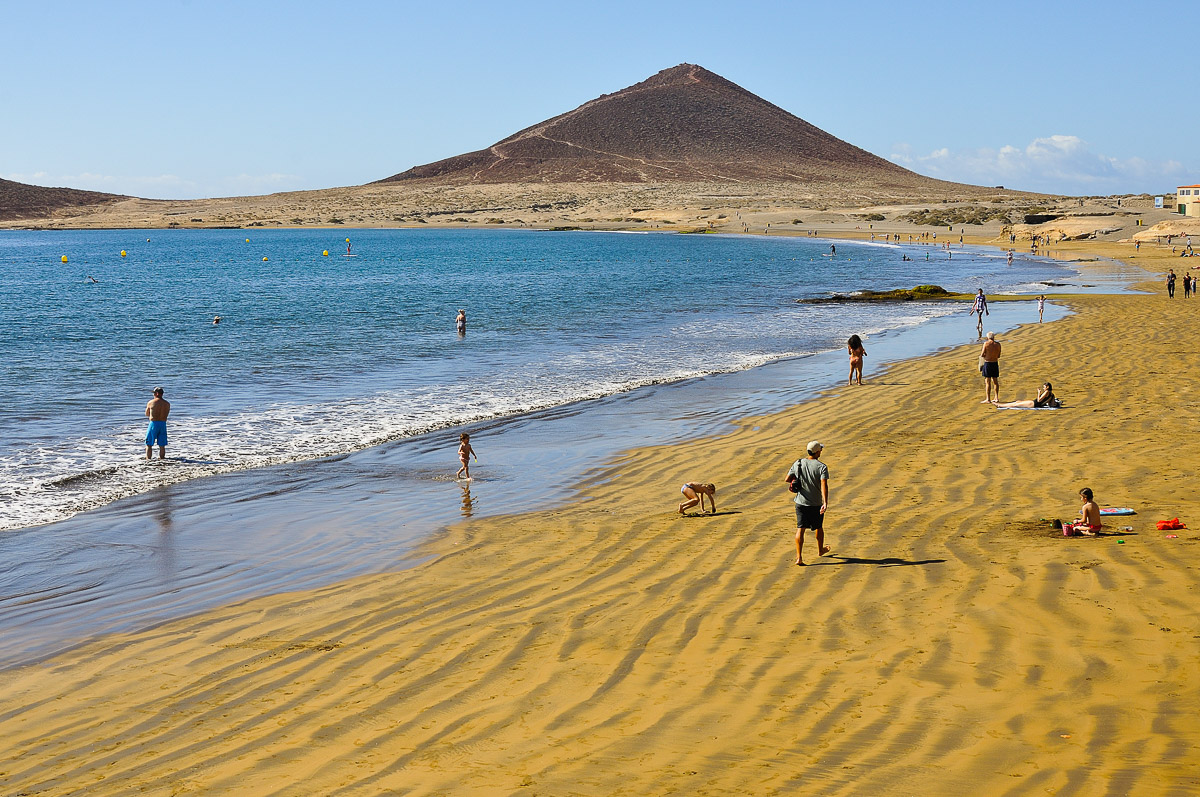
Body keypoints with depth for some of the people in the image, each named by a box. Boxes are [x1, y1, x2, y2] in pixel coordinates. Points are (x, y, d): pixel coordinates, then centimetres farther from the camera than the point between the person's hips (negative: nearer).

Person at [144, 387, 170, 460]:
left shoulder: (151, 402, -5)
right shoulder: (167, 404, 4)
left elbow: (147, 414, 7)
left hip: (153, 424, -3)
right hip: (163, 424, 3)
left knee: (149, 444, 5)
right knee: (162, 445, 11)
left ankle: (148, 459, 1)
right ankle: (161, 458, 14)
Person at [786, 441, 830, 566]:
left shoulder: (798, 464, -3)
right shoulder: (821, 467, -14)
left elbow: (787, 479, 3)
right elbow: (824, 485, -26)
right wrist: (825, 503, -33)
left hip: (801, 502, 2)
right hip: (816, 504, -2)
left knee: (800, 529, -1)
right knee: (819, 527, 21)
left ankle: (799, 557, -13)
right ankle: (820, 550, 42)